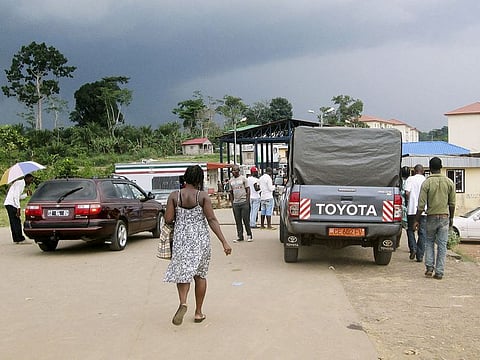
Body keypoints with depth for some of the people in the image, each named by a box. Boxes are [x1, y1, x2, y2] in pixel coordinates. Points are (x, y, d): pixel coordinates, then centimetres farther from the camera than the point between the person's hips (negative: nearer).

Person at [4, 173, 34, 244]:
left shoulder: (22, 184, 20)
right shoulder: (20, 183, -11)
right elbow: (15, 196, -20)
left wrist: (26, 194, 9)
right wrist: (18, 208, -23)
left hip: (10, 204, 10)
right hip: (11, 204, -10)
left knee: (14, 222, 9)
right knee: (16, 222, -11)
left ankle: (16, 239, 11)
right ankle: (20, 239, -11)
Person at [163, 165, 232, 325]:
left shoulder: (174, 196, -3)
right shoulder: (203, 196, -7)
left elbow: (168, 219, -7)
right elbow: (212, 220, -12)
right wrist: (224, 242, -12)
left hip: (181, 238, 0)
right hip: (200, 239, 0)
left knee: (182, 272, 9)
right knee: (200, 275, 12)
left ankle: (183, 302, -18)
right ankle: (198, 312, 19)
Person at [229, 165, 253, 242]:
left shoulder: (243, 179, 0)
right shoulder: (231, 181, 12)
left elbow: (248, 190, -1)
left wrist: (247, 202, -8)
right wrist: (232, 203, 10)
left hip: (244, 202, -4)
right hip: (235, 203, 4)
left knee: (246, 220, -2)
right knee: (238, 221, 5)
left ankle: (249, 235, 9)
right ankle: (240, 236, 11)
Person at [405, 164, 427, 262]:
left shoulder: (410, 179, 2)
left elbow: (407, 192, -9)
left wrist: (408, 202, 8)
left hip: (412, 209, -1)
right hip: (424, 210, 2)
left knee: (410, 229, 14)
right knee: (422, 232, 5)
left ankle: (413, 248, -5)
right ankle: (420, 255, 3)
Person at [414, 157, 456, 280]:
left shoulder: (427, 183, -9)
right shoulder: (449, 182, 0)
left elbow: (421, 205, -10)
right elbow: (452, 203, 4)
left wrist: (417, 220, -3)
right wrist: (451, 218, 17)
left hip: (431, 217, -1)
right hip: (444, 217, 2)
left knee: (429, 242, 15)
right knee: (442, 245, 5)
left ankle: (430, 267, 6)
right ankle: (439, 272, 5)